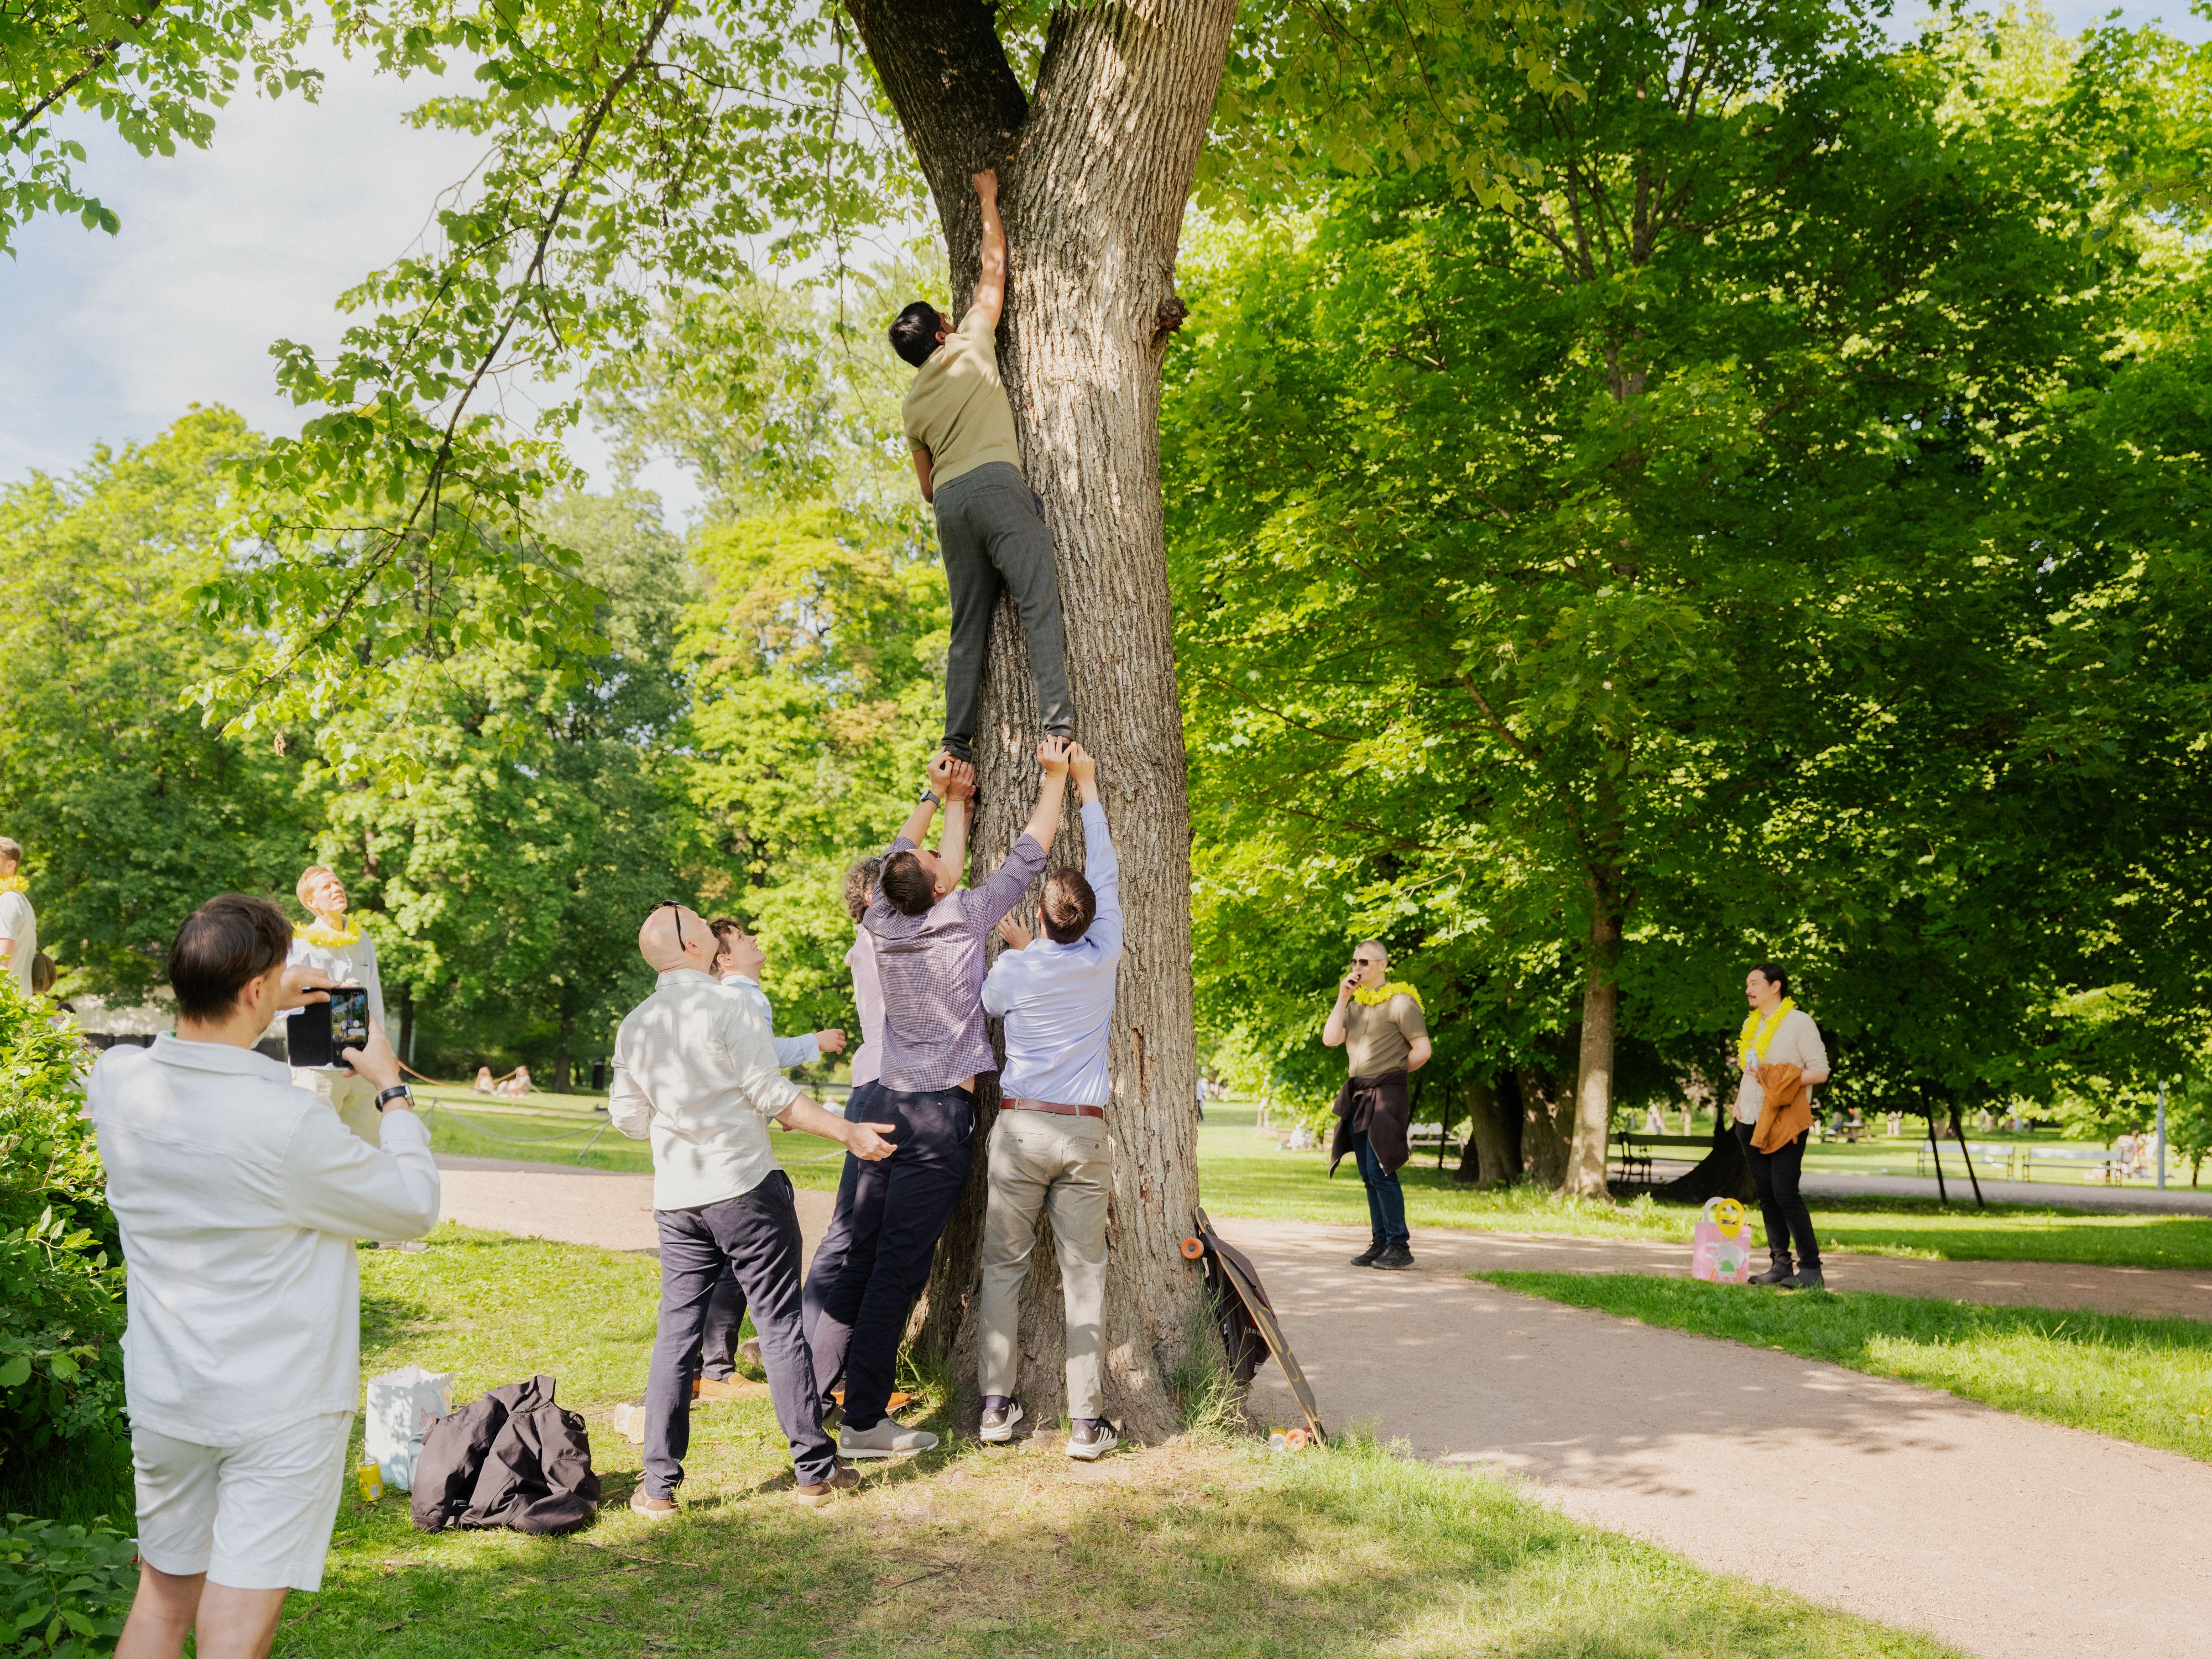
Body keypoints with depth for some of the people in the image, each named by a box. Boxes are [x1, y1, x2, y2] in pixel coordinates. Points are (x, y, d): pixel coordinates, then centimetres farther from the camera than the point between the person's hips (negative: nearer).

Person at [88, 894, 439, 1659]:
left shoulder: (116, 1082, -9)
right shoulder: (290, 1123, -26)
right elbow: (415, 1206, -11)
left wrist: (260, 1012, 16)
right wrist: (390, 1089, 0)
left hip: (163, 1396, 6)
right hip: (281, 1411, -6)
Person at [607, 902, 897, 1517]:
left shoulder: (633, 1026, 9)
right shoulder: (728, 1007, -9)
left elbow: (627, 1117, 14)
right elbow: (773, 1095, -11)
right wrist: (848, 1132, -6)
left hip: (677, 1199, 5)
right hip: (745, 1188, -5)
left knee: (675, 1333, 9)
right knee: (780, 1327, 2)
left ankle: (659, 1485, 9)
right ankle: (816, 1470, 8)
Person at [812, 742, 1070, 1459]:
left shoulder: (884, 922, 2)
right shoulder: (961, 920, -11)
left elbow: (897, 854, 22)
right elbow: (1027, 856, -3)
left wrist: (939, 795, 29)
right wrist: (1057, 777, 6)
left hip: (888, 1104, 6)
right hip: (939, 1113, -6)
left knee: (862, 1256, 12)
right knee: (899, 1266, -4)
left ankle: (816, 1391, 17)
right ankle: (865, 1421, 0)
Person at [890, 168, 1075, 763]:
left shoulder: (914, 402, 23)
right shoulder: (968, 346, 10)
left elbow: (927, 486, 26)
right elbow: (994, 265, 17)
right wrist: (988, 198, 27)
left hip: (949, 501, 6)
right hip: (993, 481, -6)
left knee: (969, 625, 6)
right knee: (1040, 599, -16)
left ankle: (958, 743, 0)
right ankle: (1058, 722, -30)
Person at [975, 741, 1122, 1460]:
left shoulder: (1015, 969, -5)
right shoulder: (1104, 957, -3)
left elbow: (988, 1002, 18)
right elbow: (1107, 874, 9)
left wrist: (1013, 945, 28)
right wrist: (1086, 785, 16)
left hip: (1020, 1126, -1)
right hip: (1085, 1132, 1)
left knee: (1004, 1266, 9)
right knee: (1084, 1273, 3)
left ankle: (997, 1404, 9)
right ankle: (1086, 1420, 1)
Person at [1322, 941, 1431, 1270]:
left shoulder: (1400, 1001, -8)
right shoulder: (1355, 1002, 14)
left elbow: (1422, 1050, -11)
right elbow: (1330, 1039, 1)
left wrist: (1393, 1072, 1)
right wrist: (1342, 998, -2)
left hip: (1385, 1094, -8)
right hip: (1357, 1095, 8)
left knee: (1380, 1170, -13)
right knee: (1368, 1175, 9)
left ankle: (1400, 1246, -7)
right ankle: (1380, 1243, 14)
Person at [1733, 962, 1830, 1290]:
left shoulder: (1799, 1022, -5)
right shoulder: (1750, 1025, 16)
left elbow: (1820, 1071, -8)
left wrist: (1776, 1077, -19)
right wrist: (1740, 1101, 11)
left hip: (1785, 1121, -7)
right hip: (1752, 1121, 7)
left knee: (1785, 1193, -13)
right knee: (1766, 1194, 6)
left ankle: (1811, 1269, -8)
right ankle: (1780, 1265, 11)